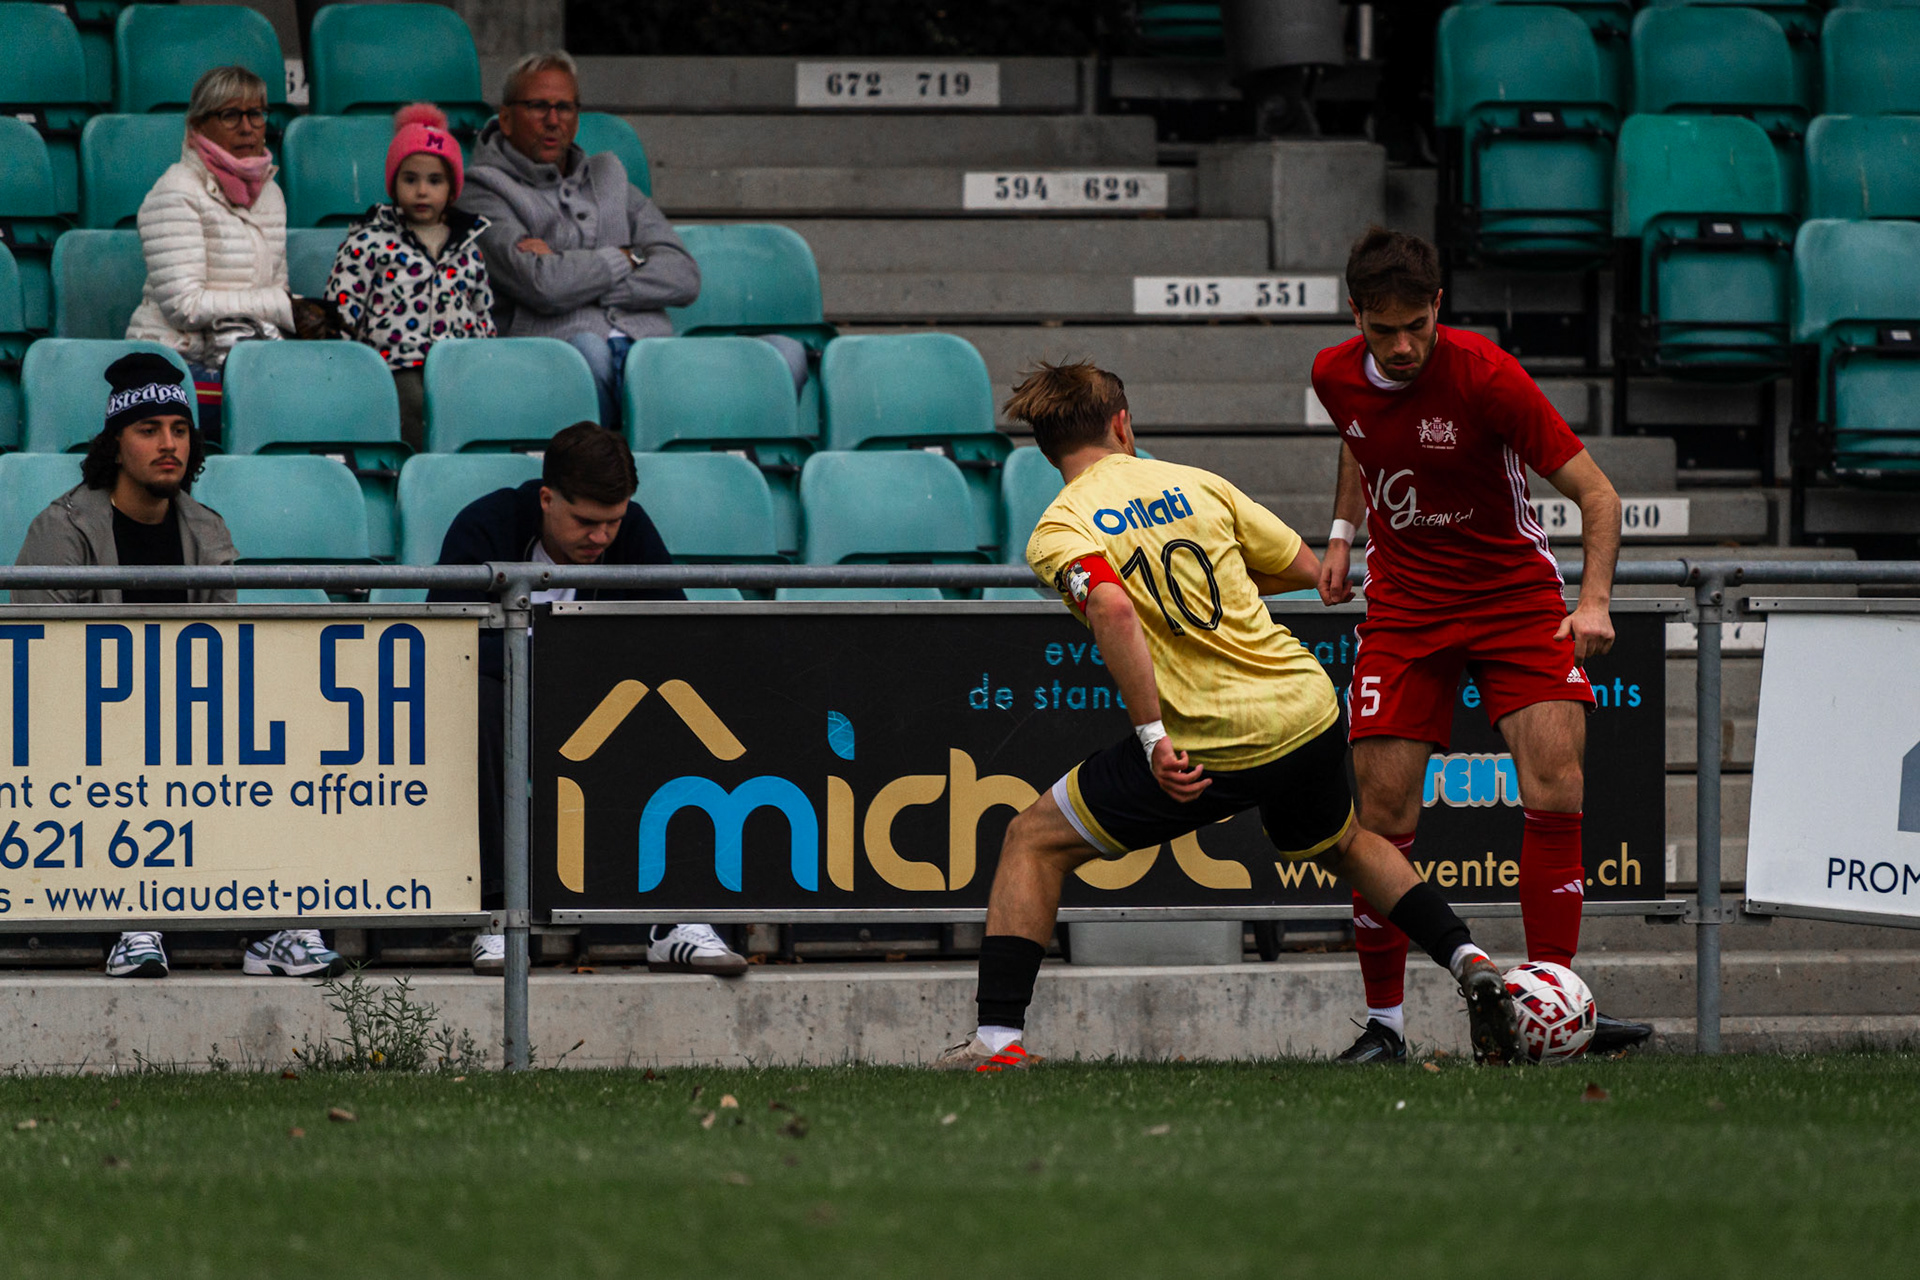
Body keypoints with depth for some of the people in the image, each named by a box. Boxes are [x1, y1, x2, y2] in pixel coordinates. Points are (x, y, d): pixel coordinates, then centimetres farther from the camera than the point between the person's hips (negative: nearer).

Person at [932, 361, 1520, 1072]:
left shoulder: (1057, 533, -3)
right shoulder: (1195, 484, 11)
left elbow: (1113, 611, -23)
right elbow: (1305, 569, 17)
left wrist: (1152, 737, -23)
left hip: (1210, 746, -5)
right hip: (1307, 712, 5)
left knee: (1033, 840, 9)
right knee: (1342, 844, 35)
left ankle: (999, 1037, -1)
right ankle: (1468, 962, 23)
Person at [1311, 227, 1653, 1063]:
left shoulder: (1485, 376, -21)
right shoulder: (1337, 376, -7)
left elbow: (1596, 494, -17)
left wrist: (1593, 600, -27)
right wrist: (1343, 533, 14)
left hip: (1514, 594, -3)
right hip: (1404, 607, 3)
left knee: (1555, 789, -17)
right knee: (1383, 814, -6)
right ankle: (1383, 1024, 6)